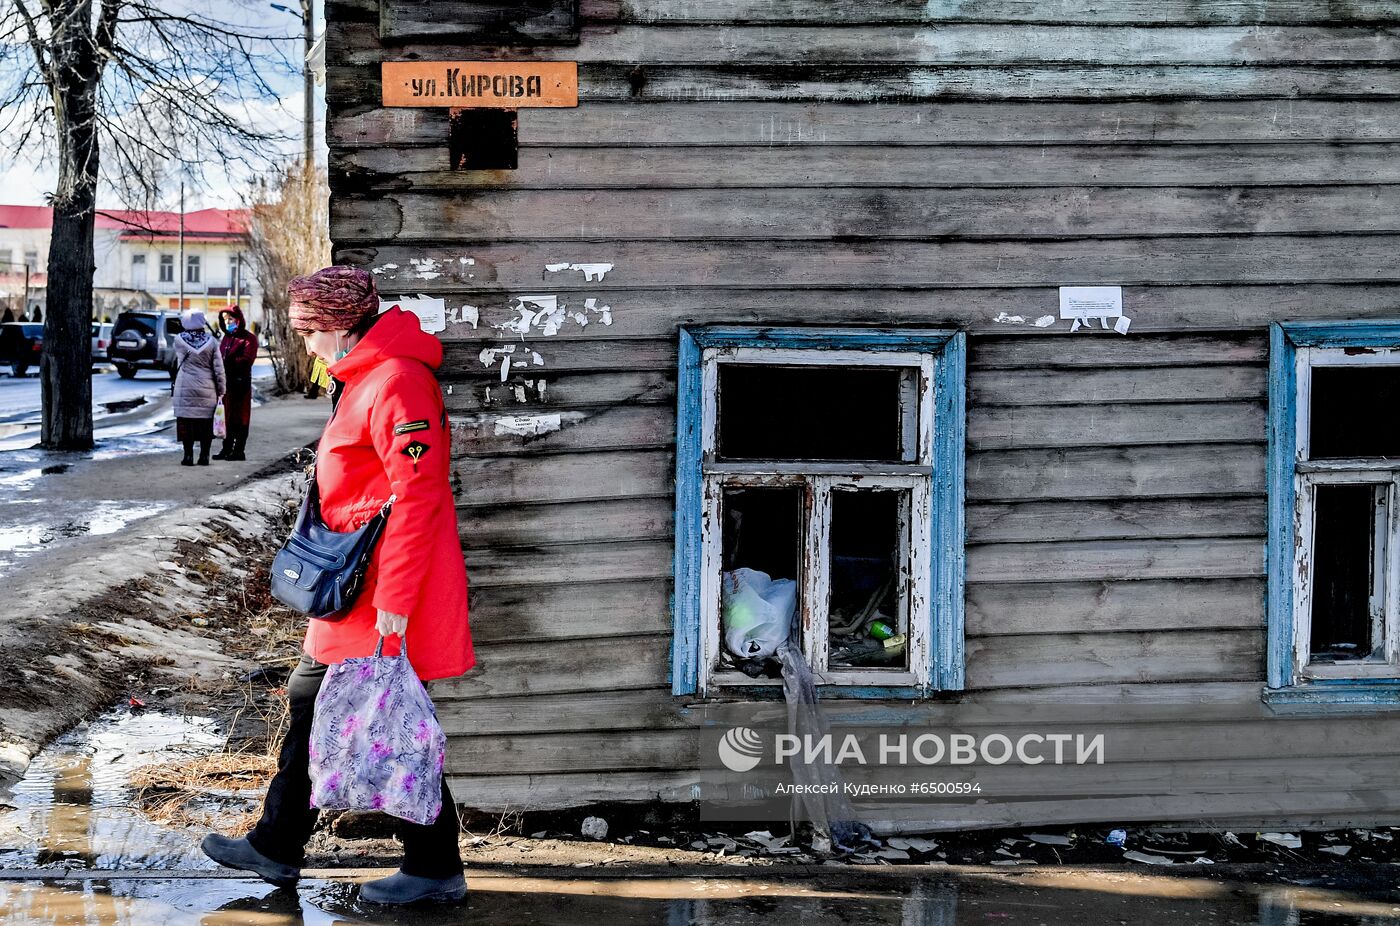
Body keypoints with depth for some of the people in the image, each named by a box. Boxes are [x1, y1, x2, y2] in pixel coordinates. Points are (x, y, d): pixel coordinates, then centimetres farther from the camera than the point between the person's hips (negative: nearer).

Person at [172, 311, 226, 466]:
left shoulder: (179, 341, -5)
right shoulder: (211, 341, -4)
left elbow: (178, 359, 11)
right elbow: (219, 368, -2)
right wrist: (221, 389, 4)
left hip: (185, 390, -1)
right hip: (207, 390, 1)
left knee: (186, 422, 3)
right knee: (206, 423, 7)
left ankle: (188, 456, 1)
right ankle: (204, 456, 8)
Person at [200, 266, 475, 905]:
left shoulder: (395, 383, -20)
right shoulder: (362, 378, 14)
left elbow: (417, 497, -25)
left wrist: (394, 602, -25)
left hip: (386, 593, -11)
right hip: (356, 588, 11)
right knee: (311, 701, 17)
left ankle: (436, 870, 10)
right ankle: (277, 848, 28)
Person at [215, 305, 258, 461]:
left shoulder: (248, 338, -2)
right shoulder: (226, 338, 20)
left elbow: (247, 360, -14)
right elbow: (219, 358, 15)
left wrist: (227, 363, -18)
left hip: (241, 382, -6)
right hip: (226, 381, 6)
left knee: (240, 417, -2)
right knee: (227, 417, 7)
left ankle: (239, 450, 1)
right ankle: (227, 449, 12)